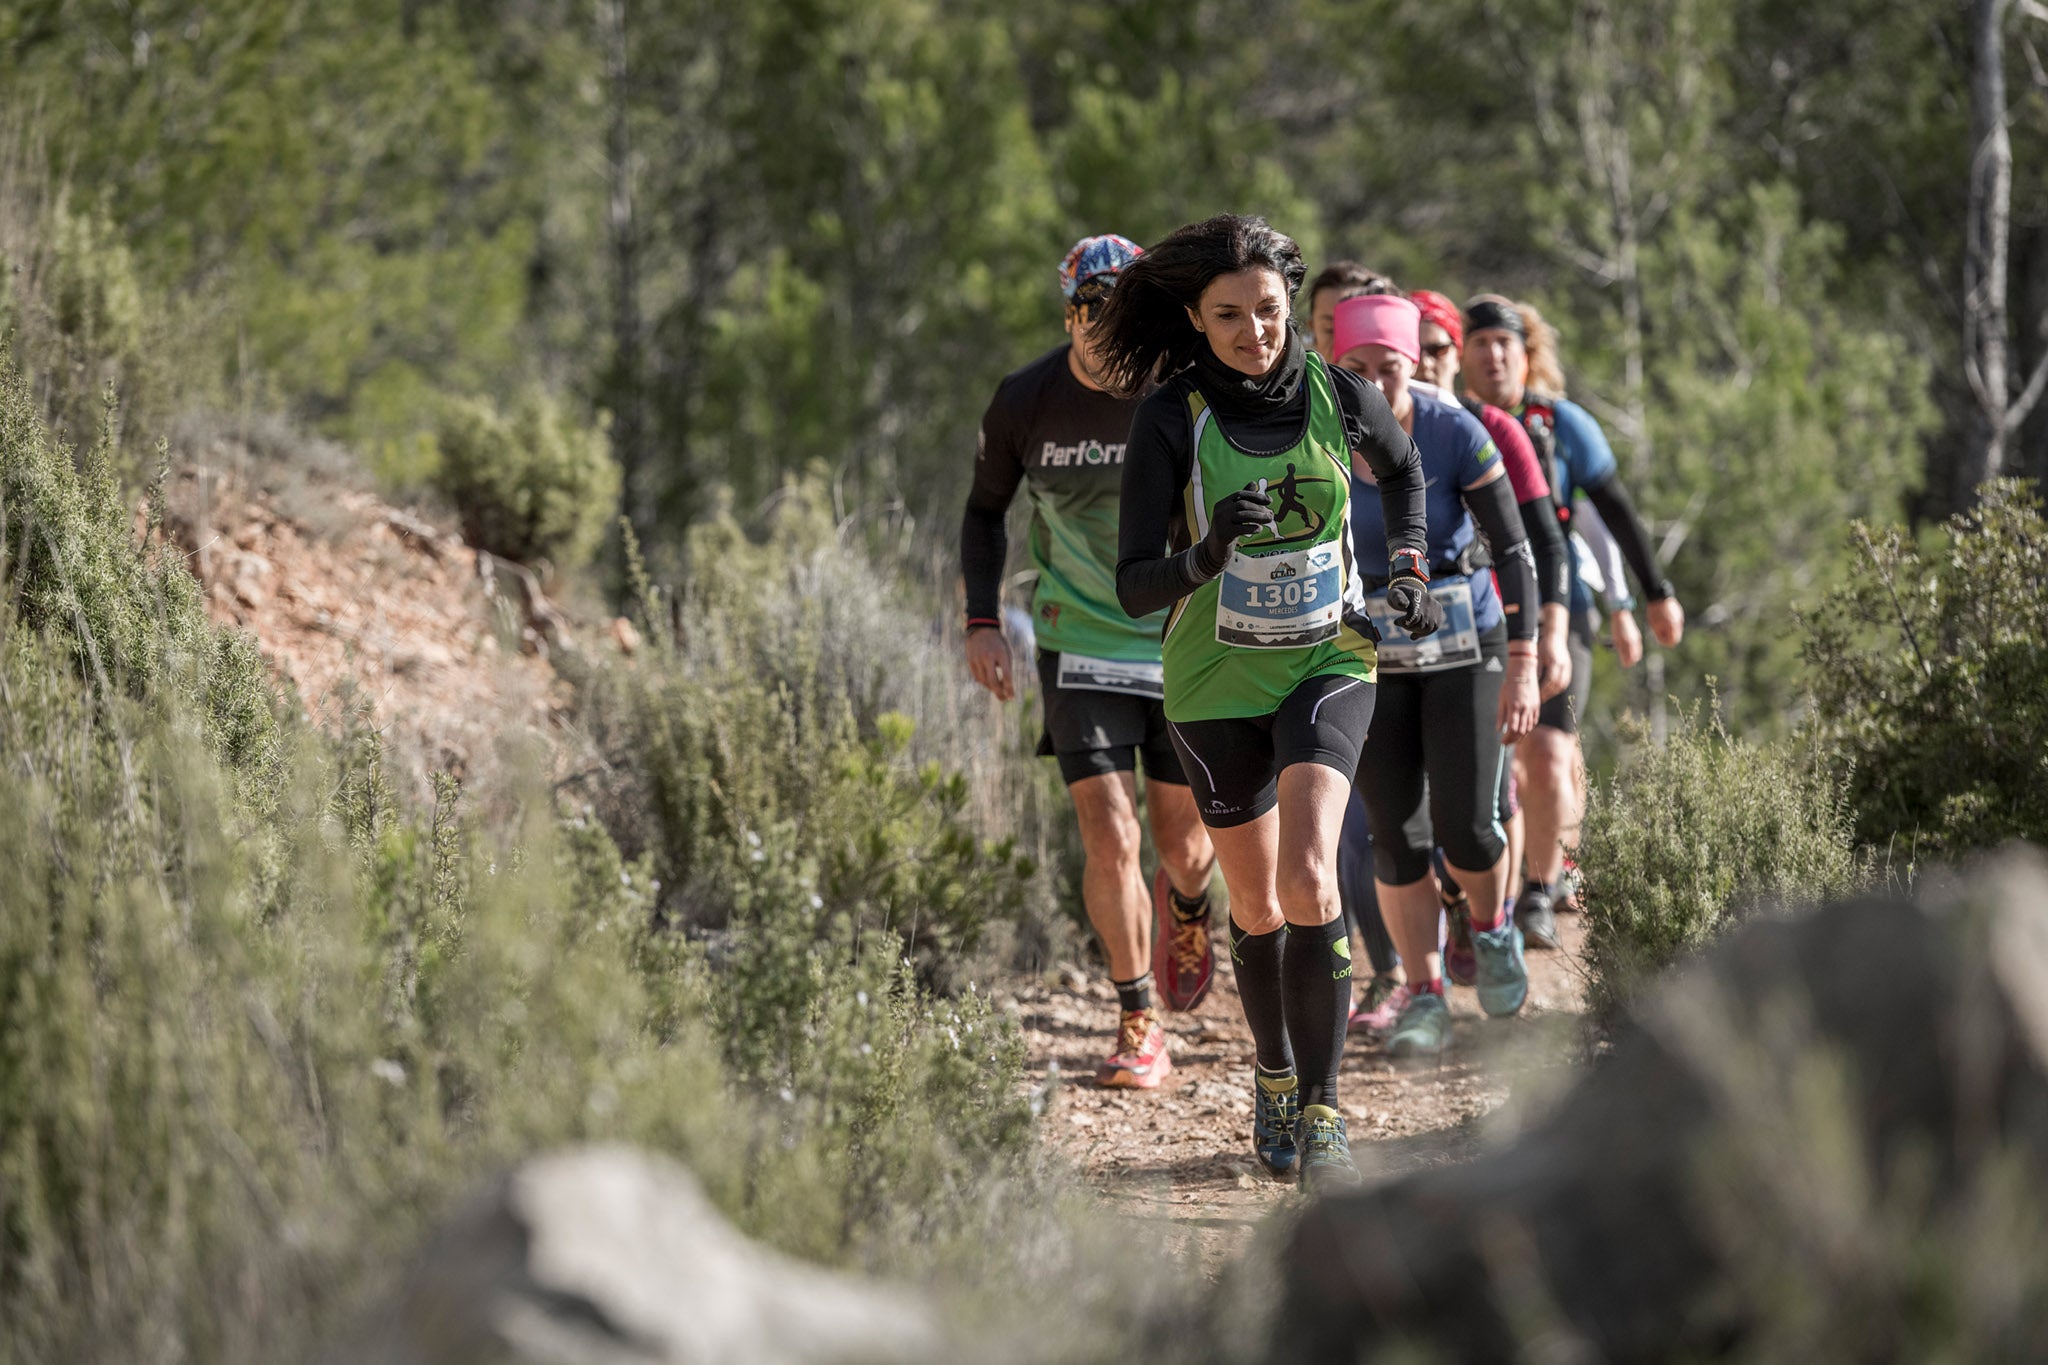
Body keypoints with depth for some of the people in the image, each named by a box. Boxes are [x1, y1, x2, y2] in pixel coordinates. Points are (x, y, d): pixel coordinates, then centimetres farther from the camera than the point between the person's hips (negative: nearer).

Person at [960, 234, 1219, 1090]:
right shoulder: (1026, 402, -11)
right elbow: (986, 507, 7)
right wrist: (982, 620, -1)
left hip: (1185, 642, 0)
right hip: (1080, 642, 0)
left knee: (1182, 840, 9)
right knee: (1110, 838, -12)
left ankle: (1187, 904, 47)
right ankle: (1138, 1029, 2)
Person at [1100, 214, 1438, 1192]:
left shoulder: (1337, 395, -9)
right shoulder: (1171, 420, -15)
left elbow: (1400, 464, 16)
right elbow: (1135, 586, -18)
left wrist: (1409, 569, 7)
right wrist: (1209, 554, -36)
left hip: (1329, 662, 0)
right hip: (1217, 680, 0)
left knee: (1308, 881, -20)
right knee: (1257, 907, 10)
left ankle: (1321, 1111, -13)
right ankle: (1274, 1078, 36)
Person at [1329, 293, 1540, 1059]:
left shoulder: (1456, 436, -15)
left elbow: (1514, 553, -10)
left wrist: (1523, 670, -14)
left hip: (1462, 647, -2)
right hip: (1367, 652, 2)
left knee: (1465, 827, -8)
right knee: (1396, 835, -4)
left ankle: (1491, 929, 25)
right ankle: (1424, 998, 8)